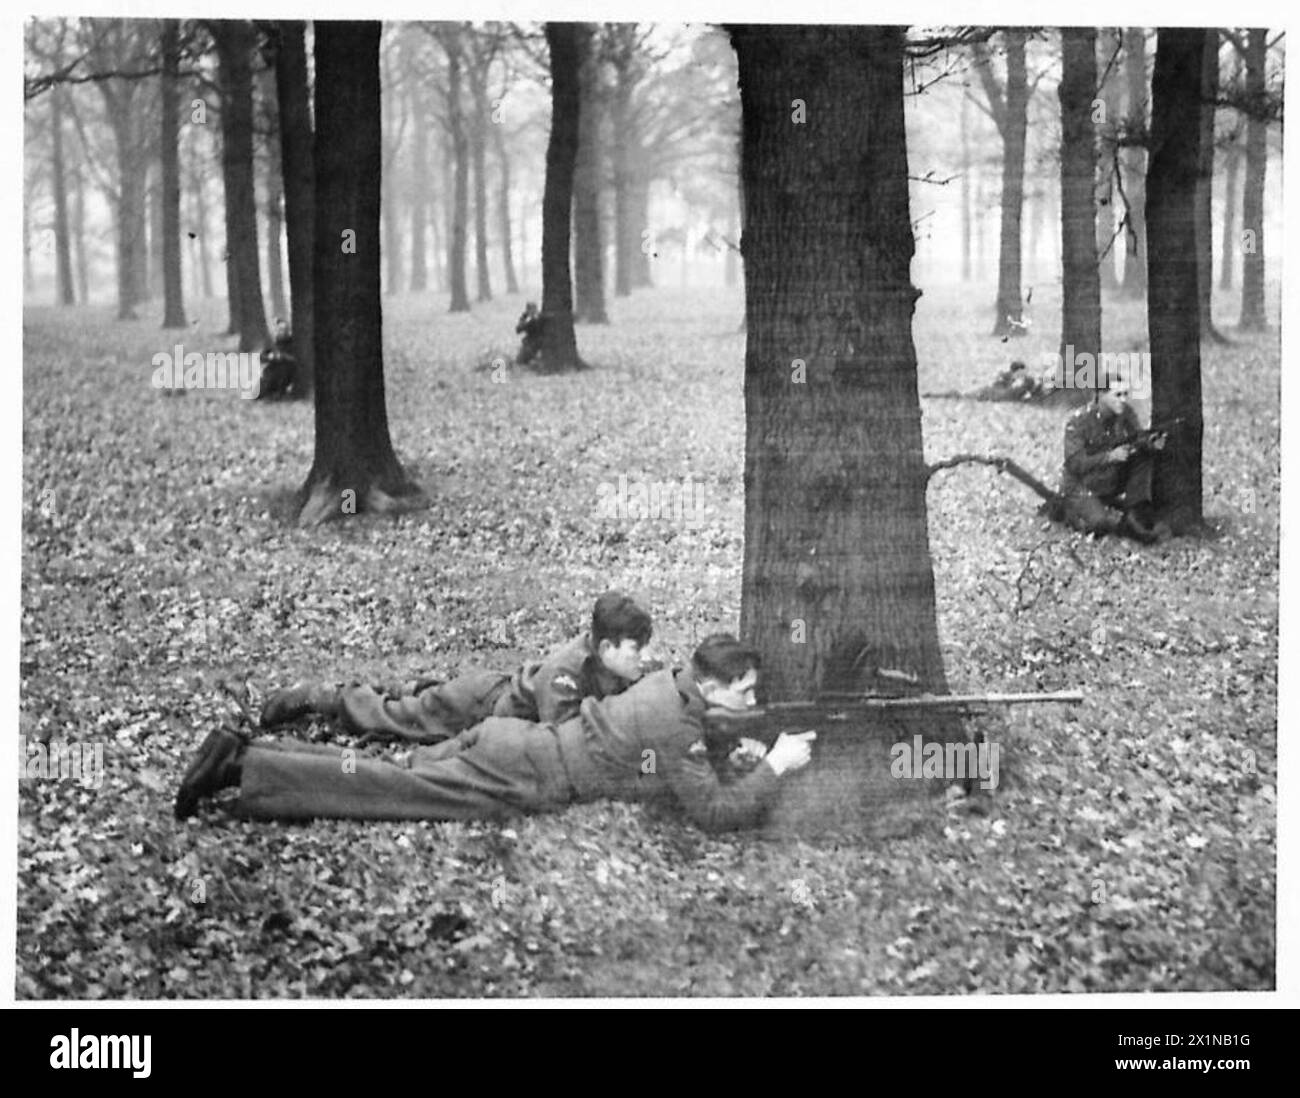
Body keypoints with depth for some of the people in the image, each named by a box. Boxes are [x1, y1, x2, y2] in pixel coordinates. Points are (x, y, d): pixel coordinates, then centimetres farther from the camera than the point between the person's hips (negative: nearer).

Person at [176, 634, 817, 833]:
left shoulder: (668, 684, 13)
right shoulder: (678, 728, -14)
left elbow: (688, 757, 32)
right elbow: (715, 813, -20)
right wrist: (775, 768, -10)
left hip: (512, 745, 8)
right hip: (522, 781, -8)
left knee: (392, 777, 9)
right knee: (388, 792, -8)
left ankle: (247, 755, 7)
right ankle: (241, 768, -11)